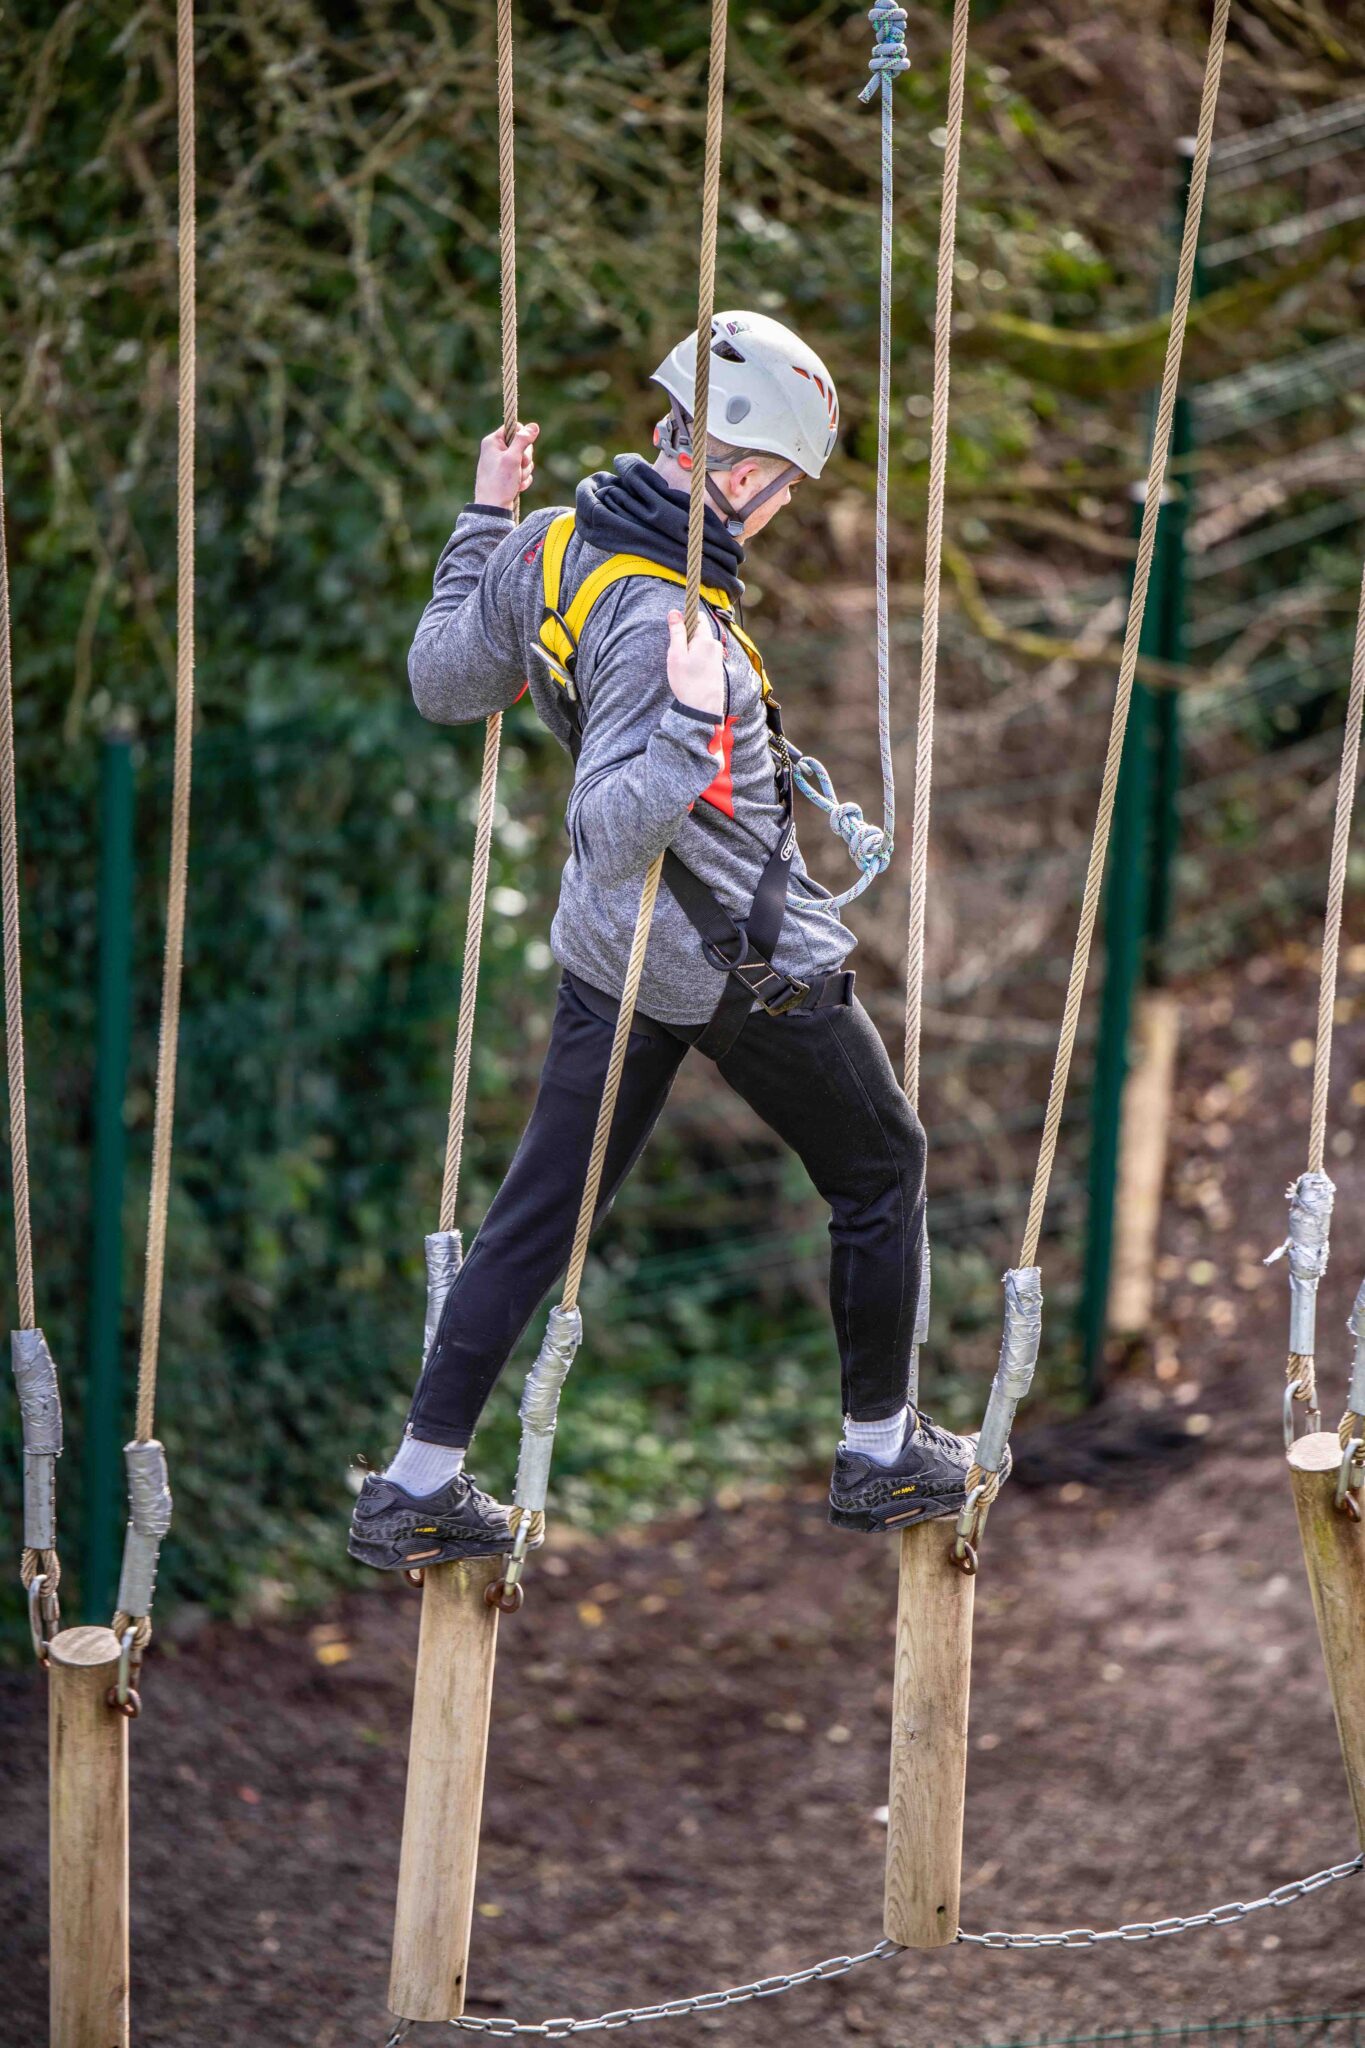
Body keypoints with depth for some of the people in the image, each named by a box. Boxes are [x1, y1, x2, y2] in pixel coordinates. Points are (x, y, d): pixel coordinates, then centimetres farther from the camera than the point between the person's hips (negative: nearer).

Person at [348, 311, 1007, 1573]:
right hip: (751, 970, -8)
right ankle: (883, 1455, 28)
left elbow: (442, 686, 11)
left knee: (541, 1210, 11)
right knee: (881, 1172, 16)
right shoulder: (661, 623, -31)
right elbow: (613, 829, -34)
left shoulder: (543, 548, -5)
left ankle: (420, 1488, 11)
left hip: (613, 954, 8)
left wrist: (481, 525, 16)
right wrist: (694, 725, -43)